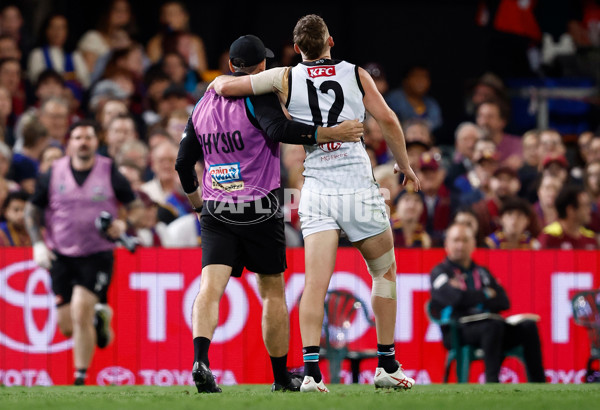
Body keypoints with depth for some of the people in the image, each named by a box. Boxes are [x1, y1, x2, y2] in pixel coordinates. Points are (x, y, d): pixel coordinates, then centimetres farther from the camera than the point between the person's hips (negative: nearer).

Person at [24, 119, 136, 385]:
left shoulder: (110, 173, -2)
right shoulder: (53, 174, 1)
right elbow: (32, 209, 11)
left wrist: (123, 224, -12)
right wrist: (38, 244, 0)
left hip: (98, 254, -3)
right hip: (61, 255, 3)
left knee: (80, 314, -17)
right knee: (67, 326, 1)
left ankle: (81, 378, -4)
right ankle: (99, 316, 36)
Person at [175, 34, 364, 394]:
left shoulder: (204, 104, 12)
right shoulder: (257, 96, -6)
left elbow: (183, 162, 17)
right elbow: (278, 129, -27)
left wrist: (197, 201, 32)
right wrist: (330, 134, -28)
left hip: (216, 213, 4)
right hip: (260, 211, -4)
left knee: (211, 286, -8)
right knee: (273, 291, 9)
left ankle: (200, 359, -33)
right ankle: (282, 378, 16)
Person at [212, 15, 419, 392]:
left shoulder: (286, 79, 4)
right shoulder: (356, 75, 6)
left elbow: (224, 86, 1)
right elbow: (388, 121, 5)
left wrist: (220, 81, 25)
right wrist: (405, 166, 19)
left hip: (317, 189, 0)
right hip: (359, 187, 0)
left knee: (316, 283, -6)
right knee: (384, 272, 17)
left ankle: (311, 369, -20)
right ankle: (387, 367, 18)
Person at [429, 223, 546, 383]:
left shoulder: (482, 272, 24)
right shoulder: (440, 272, 8)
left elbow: (504, 302, 10)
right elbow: (457, 298, -13)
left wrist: (472, 298, -4)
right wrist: (486, 295, 2)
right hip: (457, 332, -6)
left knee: (528, 327, -17)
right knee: (493, 325, -36)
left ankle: (538, 382, -21)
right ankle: (492, 381, -42)